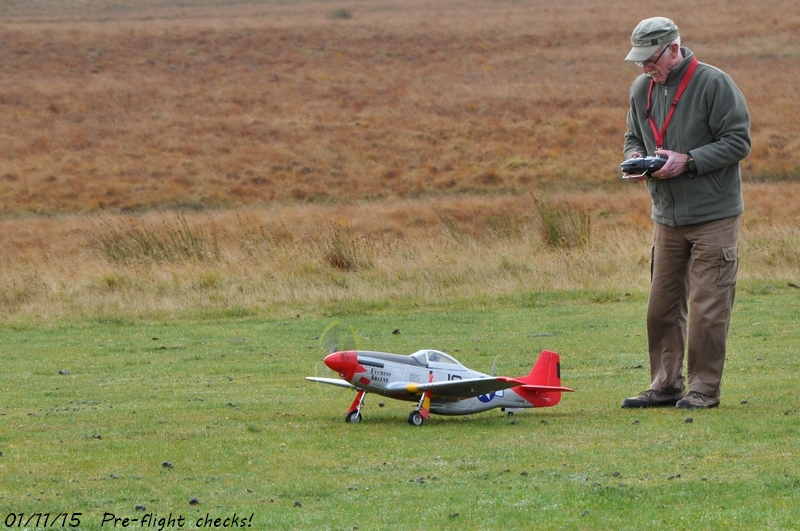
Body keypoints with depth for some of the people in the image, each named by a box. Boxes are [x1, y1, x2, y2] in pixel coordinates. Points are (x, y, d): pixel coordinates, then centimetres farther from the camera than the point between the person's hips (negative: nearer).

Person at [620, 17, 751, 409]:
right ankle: (666, 385, 15)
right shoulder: (641, 90, 10)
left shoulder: (713, 83, -10)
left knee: (707, 307, -5)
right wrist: (635, 157, 0)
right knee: (662, 305, 7)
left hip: (713, 215, -6)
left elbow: (738, 141, -11)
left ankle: (704, 388, 3)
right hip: (667, 216, 6)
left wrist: (688, 161, -20)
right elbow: (633, 137, 23)